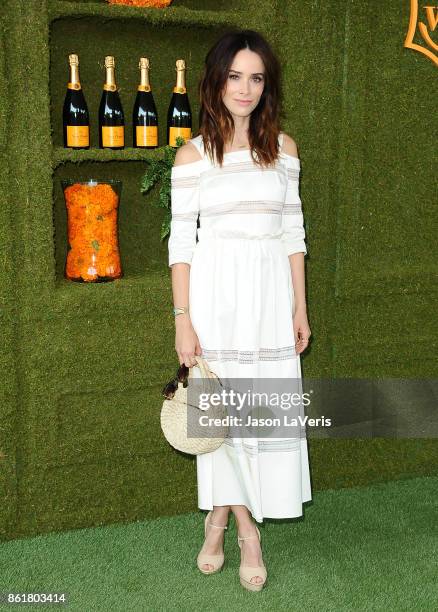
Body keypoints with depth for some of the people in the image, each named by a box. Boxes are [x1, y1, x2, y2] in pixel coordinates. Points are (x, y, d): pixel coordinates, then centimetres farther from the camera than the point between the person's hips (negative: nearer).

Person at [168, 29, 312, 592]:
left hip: (270, 293, 3)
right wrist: (183, 319, -8)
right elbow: (180, 241, -3)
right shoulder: (192, 155, -1)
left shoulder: (283, 147, 7)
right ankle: (245, 527, 22)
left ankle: (220, 514, 24)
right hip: (215, 292, -2)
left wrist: (300, 308, 6)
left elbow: (292, 232, 8)